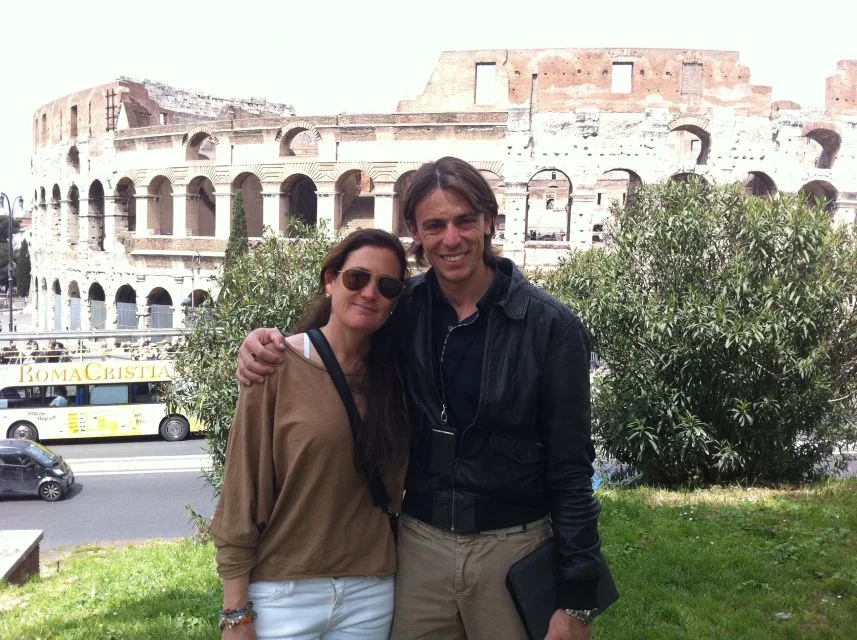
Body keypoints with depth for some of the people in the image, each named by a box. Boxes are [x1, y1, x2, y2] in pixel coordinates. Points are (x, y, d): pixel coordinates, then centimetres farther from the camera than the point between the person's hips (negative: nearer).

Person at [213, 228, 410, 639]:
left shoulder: (392, 376, 3)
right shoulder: (279, 365, -10)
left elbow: (393, 488, 10)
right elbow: (242, 490, -10)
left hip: (371, 594, 4)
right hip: (283, 591, -4)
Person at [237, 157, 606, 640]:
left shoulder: (550, 326, -10)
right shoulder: (402, 314, -2)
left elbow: (570, 470, -8)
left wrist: (577, 601, -9)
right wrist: (267, 343, -9)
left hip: (513, 549, -2)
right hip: (420, 545, 3)